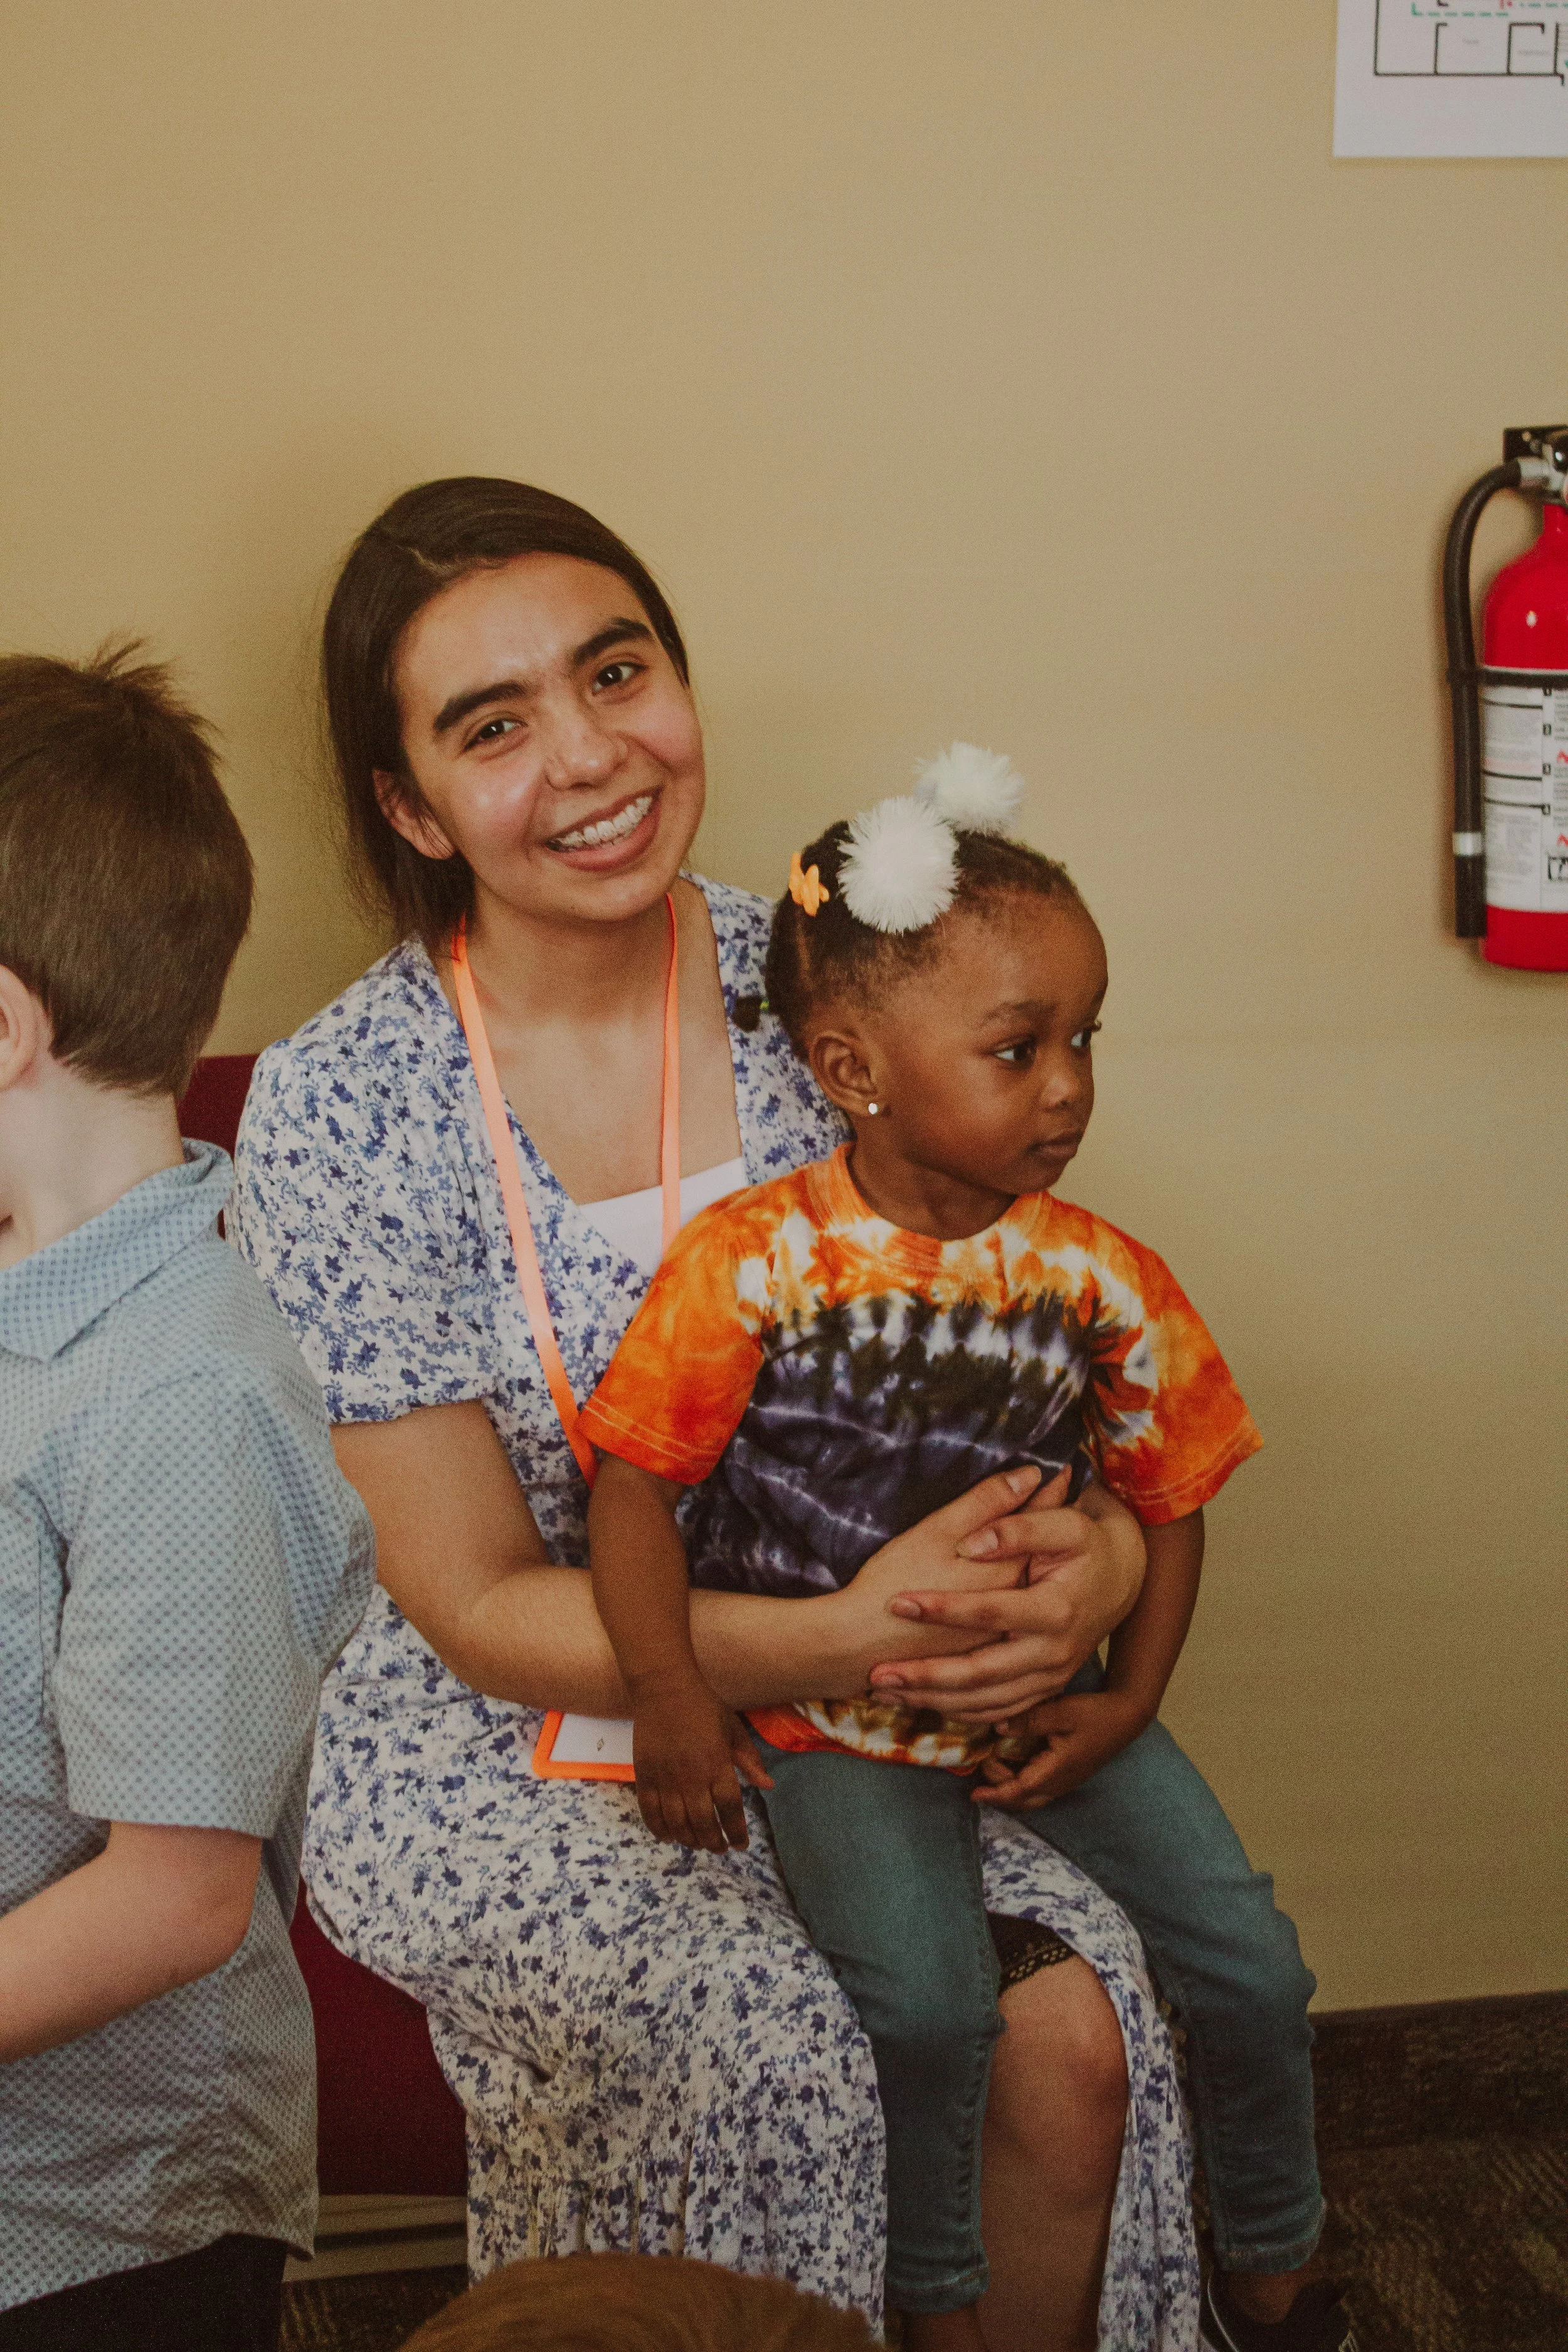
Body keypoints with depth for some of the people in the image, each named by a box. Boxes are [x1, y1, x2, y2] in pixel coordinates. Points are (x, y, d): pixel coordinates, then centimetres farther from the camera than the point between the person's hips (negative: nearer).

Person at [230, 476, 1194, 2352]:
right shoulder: (339, 1110, -15)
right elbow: (483, 1614, -13)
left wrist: (1104, 1547, -20)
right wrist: (843, 1639, -27)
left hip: (830, 1689, 3)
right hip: (487, 1752, -3)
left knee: (1074, 2033, -18)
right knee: (759, 2052, -28)